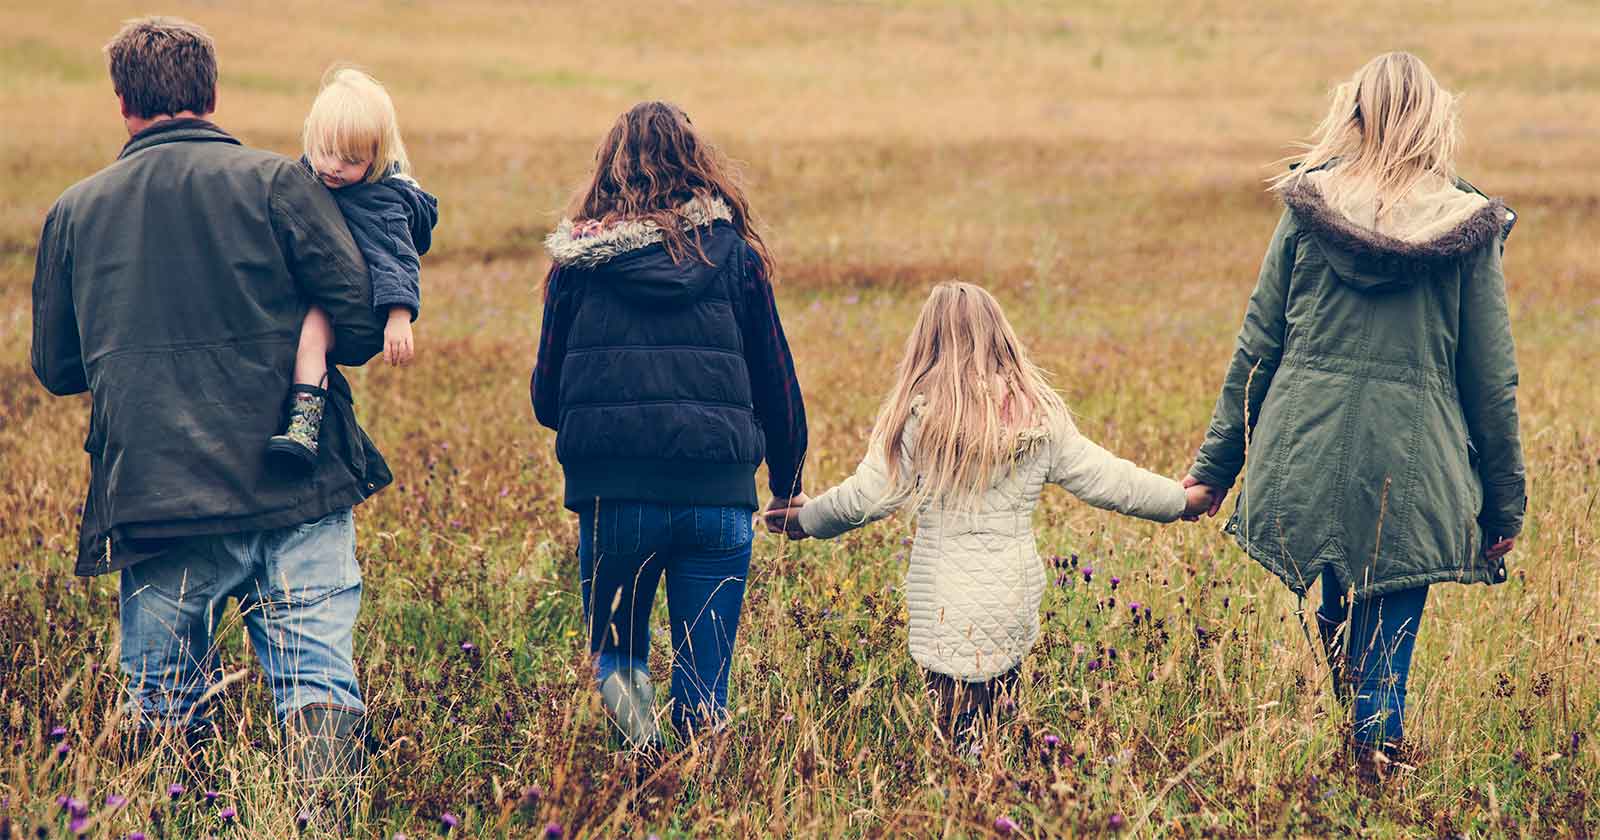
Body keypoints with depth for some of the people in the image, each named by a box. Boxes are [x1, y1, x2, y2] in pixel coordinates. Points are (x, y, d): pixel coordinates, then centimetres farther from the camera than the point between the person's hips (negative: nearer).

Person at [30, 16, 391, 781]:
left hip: (155, 499, 2)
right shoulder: (277, 183, 0)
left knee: (163, 703, 12)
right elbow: (363, 327, -4)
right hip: (297, 491, -2)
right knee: (318, 683, -2)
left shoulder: (73, 212, 9)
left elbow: (56, 368, 17)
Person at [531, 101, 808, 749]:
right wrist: (788, 483, 23)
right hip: (717, 491, 0)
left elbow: (545, 394, 8)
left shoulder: (578, 258, 4)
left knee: (615, 648, 18)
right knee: (703, 683, 8)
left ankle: (640, 734, -11)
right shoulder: (733, 253, 5)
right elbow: (775, 377, 10)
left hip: (612, 493, 0)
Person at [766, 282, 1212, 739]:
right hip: (1017, 610, 4)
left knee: (961, 740, 0)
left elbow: (868, 498, -4)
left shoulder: (919, 415, -7)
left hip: (948, 614, -3)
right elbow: (1103, 479, 10)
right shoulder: (1039, 414, 4)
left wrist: (806, 519, 14)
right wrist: (1180, 499, 25)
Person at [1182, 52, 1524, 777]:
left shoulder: (1307, 208, 3)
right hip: (1411, 470, -1)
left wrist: (1214, 465, 12)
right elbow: (1492, 379, 3)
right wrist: (1506, 501, 11)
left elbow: (1256, 345, 5)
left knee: (1329, 634, 17)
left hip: (1302, 455, 2)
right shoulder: (1469, 228, 0)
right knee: (1382, 660, 5)